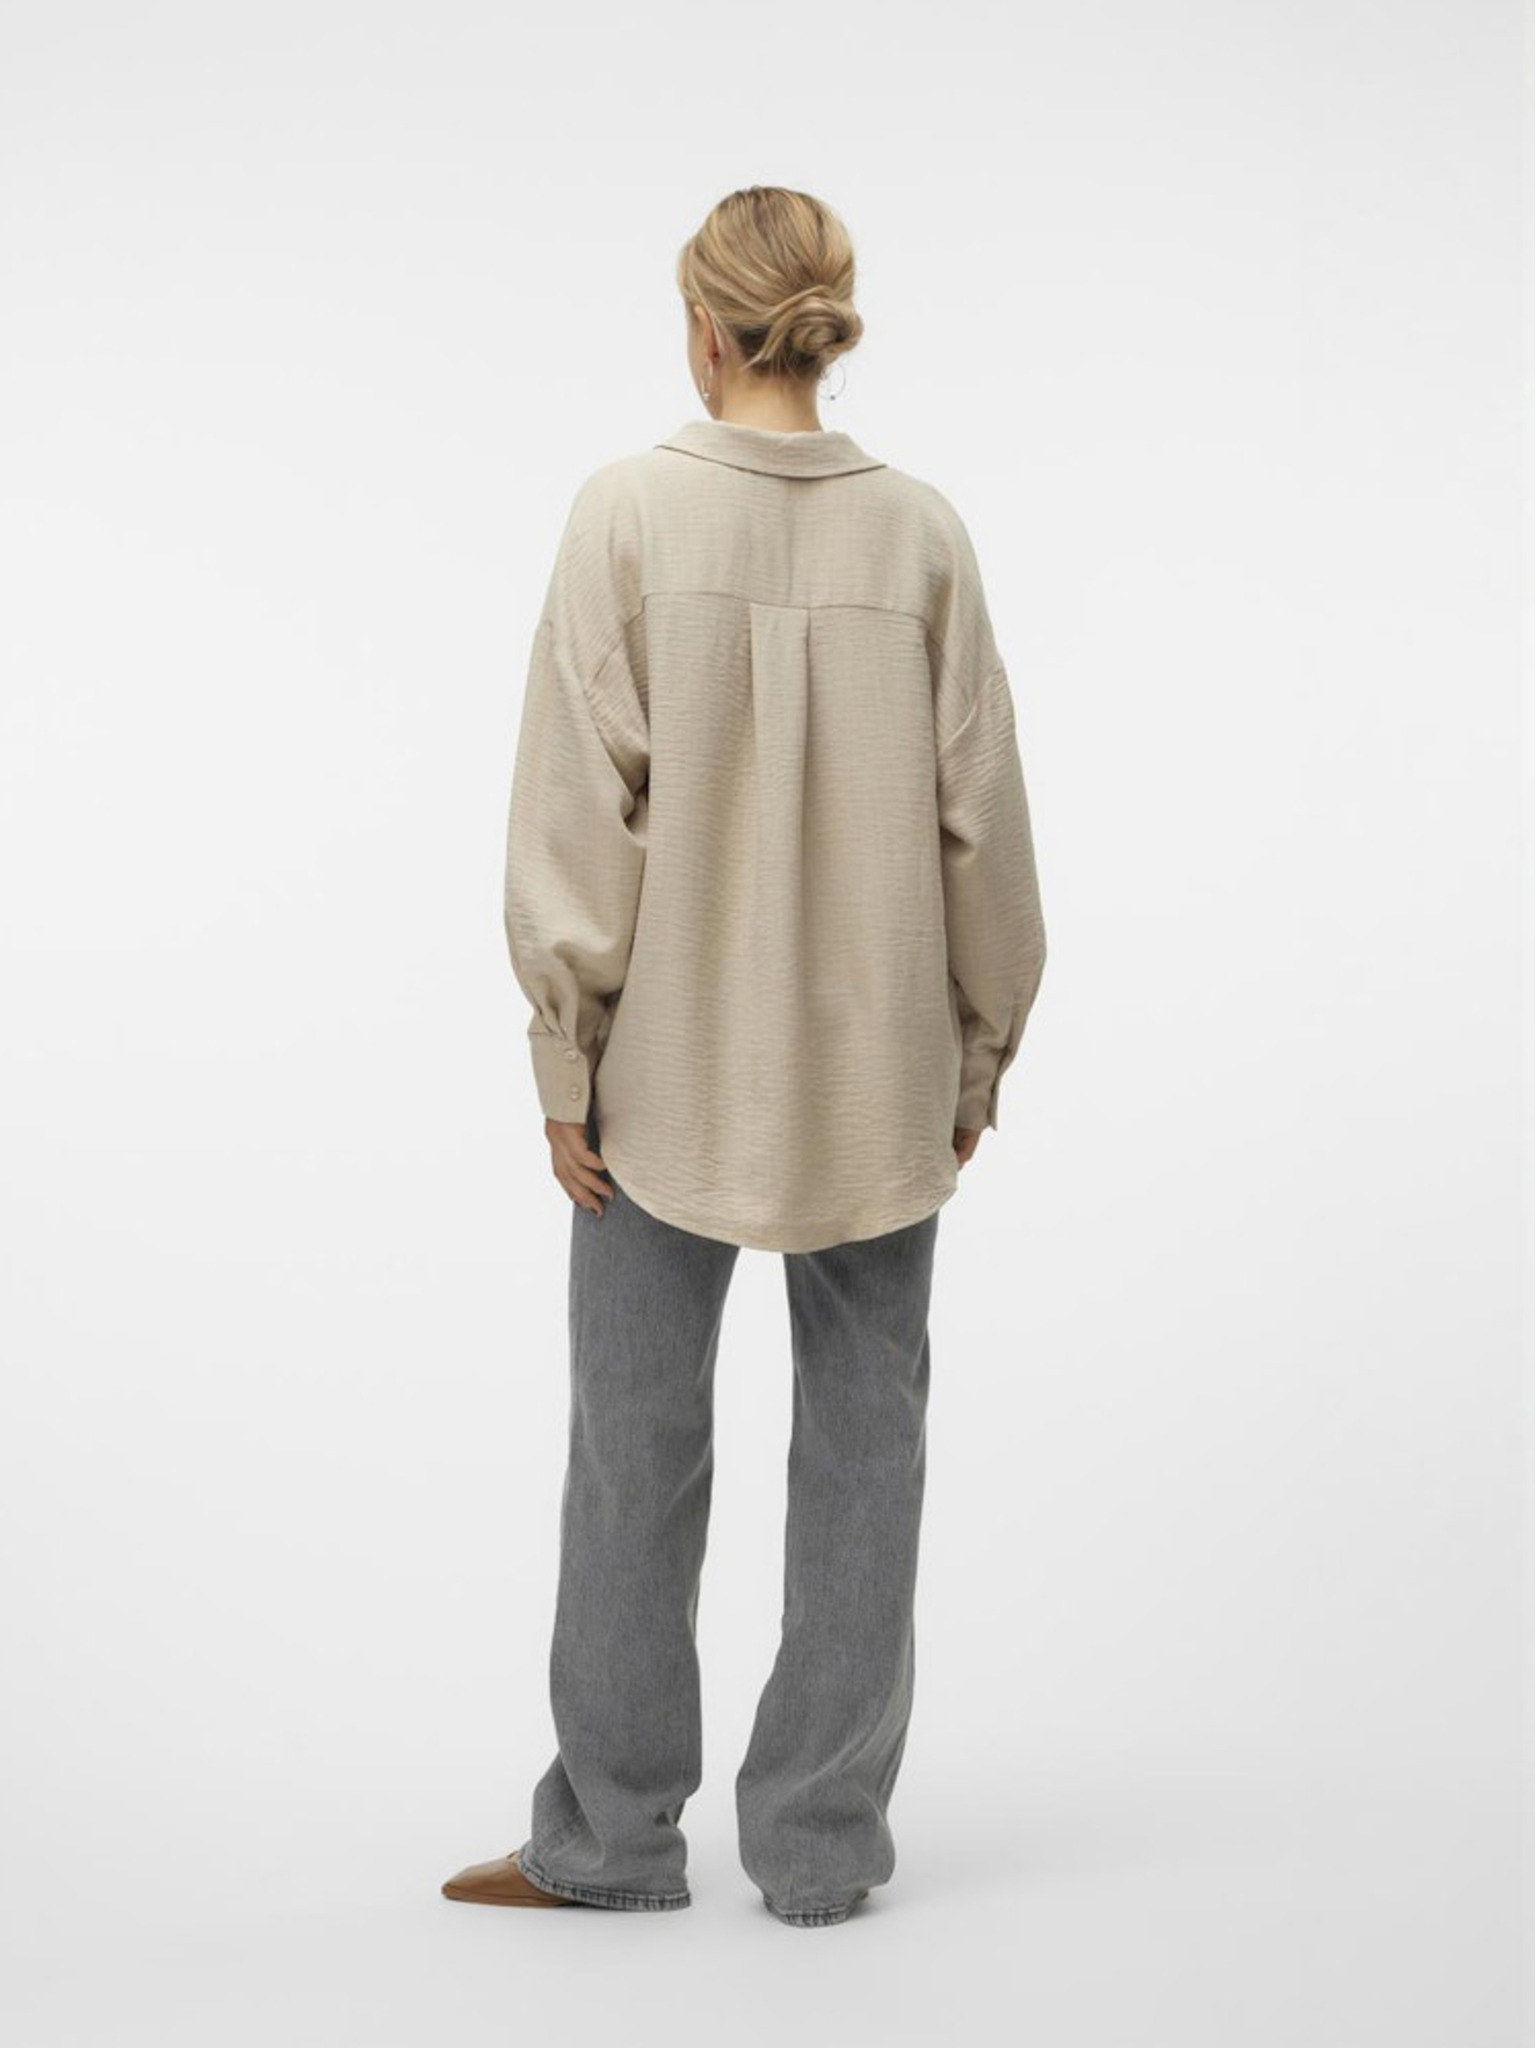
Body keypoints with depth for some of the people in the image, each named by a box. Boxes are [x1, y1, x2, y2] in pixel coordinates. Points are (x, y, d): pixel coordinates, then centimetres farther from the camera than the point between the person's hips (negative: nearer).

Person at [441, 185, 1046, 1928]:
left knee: (638, 1446, 9)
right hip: (881, 1073, 2)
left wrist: (568, 1056, -2)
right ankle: (823, 1842, 16)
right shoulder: (920, 531, -3)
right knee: (861, 1442, 10)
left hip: (675, 1066, -1)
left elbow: (581, 809, -9)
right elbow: (979, 822, 0)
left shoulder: (629, 513, -9)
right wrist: (980, 1047, 11)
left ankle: (612, 1830, 19)